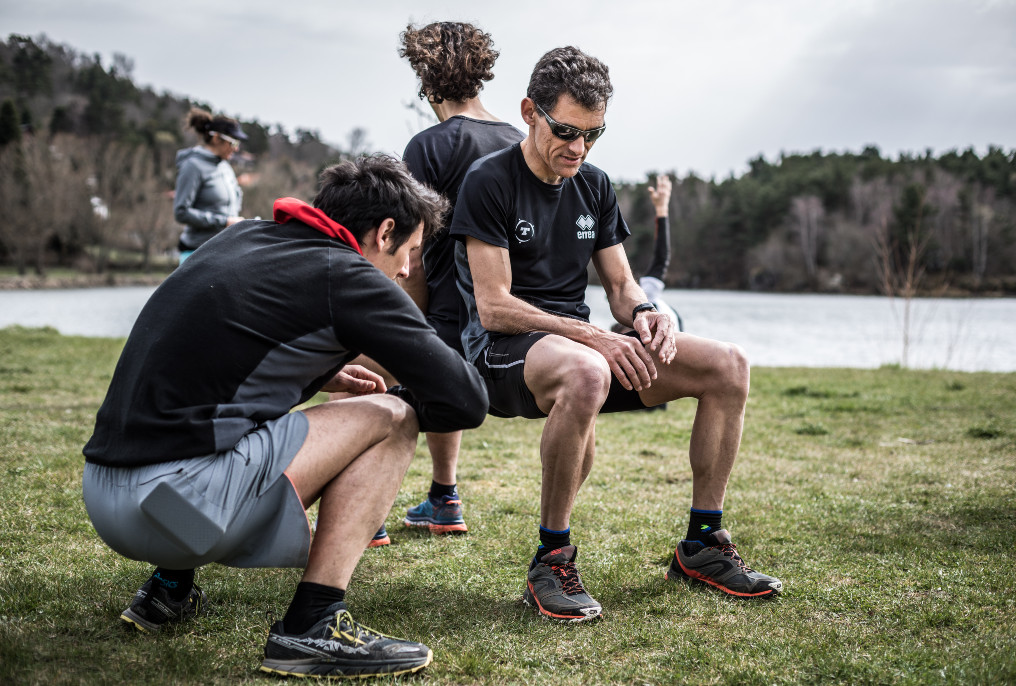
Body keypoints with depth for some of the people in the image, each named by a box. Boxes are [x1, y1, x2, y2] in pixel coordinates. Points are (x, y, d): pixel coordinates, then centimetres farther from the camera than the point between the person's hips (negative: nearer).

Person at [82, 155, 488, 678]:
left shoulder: (242, 238, 16)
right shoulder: (348, 277, -5)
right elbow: (465, 400, -5)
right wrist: (396, 395, 17)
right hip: (175, 497, -9)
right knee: (389, 417, 0)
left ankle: (169, 587, 26)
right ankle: (311, 627, -5)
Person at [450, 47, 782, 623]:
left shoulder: (594, 187, 13)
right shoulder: (490, 182, -8)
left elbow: (620, 284, 14)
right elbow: (493, 307, -15)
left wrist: (644, 312, -11)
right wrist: (592, 336, -25)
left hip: (584, 343, 7)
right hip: (502, 351, -7)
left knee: (728, 365, -9)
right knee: (586, 374, -42)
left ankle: (702, 547, 0)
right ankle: (552, 561, -26)